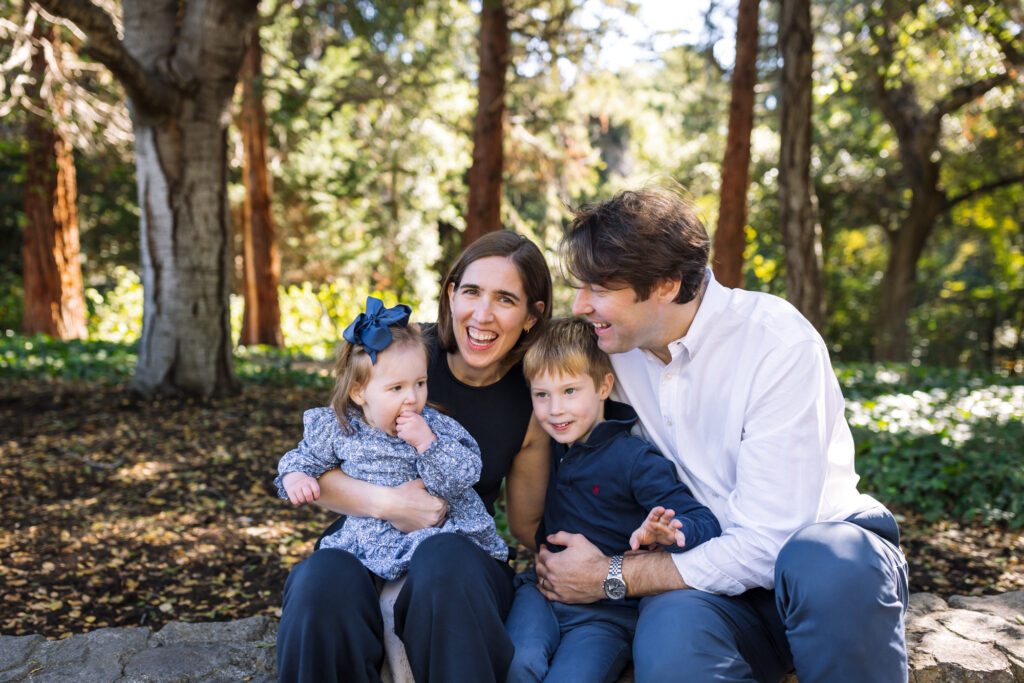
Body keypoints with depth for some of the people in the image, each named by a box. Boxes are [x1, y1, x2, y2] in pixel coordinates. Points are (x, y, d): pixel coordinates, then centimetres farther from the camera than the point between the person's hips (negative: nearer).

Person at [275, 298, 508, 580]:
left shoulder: (437, 426, -4)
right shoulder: (338, 430, 1)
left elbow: (466, 476, -11)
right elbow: (306, 457, 19)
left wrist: (427, 442, -22)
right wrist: (294, 476, -3)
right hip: (367, 538, 2)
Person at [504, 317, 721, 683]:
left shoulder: (634, 459, -8)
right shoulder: (546, 449, 7)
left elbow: (705, 522, -15)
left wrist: (669, 532, -35)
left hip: (607, 609, -3)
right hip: (542, 590, 3)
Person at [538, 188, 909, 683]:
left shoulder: (780, 343, -19)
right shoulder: (621, 346, 0)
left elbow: (766, 544, -23)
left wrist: (613, 578, -17)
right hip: (706, 572, 2)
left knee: (824, 559, -38)